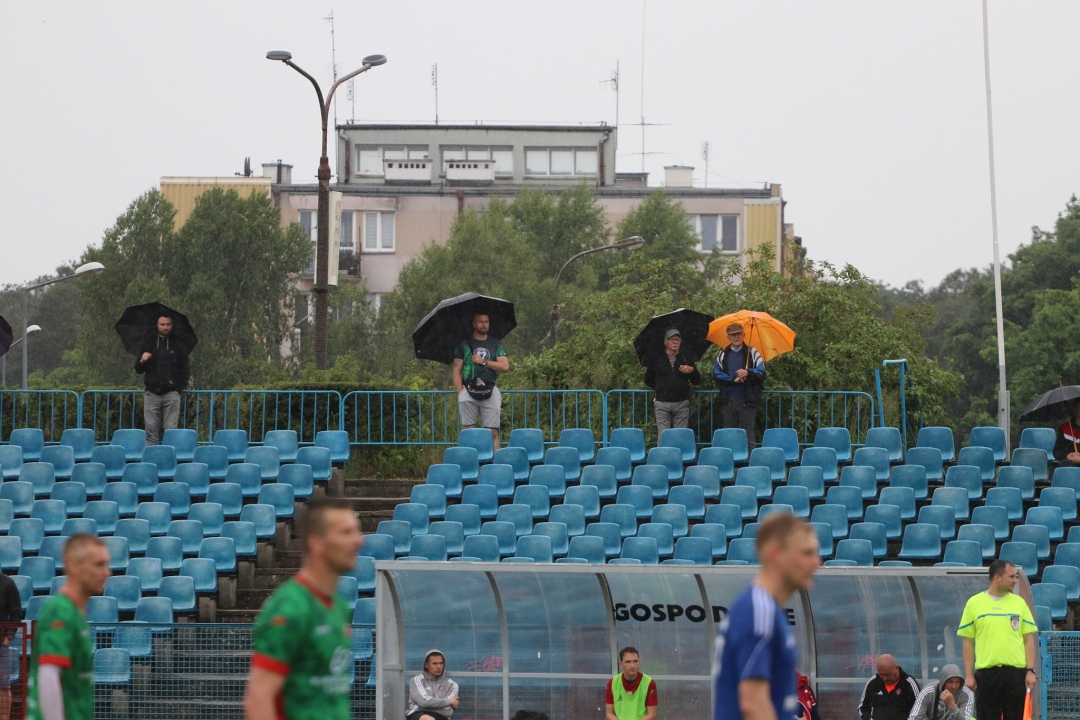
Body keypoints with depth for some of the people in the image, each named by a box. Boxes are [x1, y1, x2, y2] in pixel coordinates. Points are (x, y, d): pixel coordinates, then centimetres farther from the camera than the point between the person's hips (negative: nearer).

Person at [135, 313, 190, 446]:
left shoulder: (178, 346, 7)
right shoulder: (149, 344, 12)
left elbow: (185, 370, 8)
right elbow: (138, 370, 13)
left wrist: (179, 389, -3)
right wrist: (142, 361, -10)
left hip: (171, 394, -2)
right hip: (152, 394, 2)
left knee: (171, 430, -5)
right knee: (151, 430, -2)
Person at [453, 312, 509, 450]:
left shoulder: (496, 344, 13)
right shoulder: (464, 344, 9)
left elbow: (505, 366, 2)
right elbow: (457, 370, 5)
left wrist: (484, 362, -5)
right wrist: (460, 393, -5)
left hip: (490, 392, 1)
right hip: (469, 391, -1)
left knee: (493, 433, -3)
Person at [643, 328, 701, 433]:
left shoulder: (686, 359, 13)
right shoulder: (656, 359, 9)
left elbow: (697, 381, 14)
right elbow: (648, 380, 16)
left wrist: (692, 370, -5)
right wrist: (660, 388, 7)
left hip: (681, 404, 1)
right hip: (662, 403, -1)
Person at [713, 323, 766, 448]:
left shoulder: (752, 353, 7)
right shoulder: (723, 355, 13)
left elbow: (761, 373, -4)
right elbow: (716, 373, 1)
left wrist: (748, 373, -24)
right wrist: (733, 380, -12)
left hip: (747, 401, -3)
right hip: (729, 400, 3)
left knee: (749, 437, -5)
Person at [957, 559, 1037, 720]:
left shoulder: (1019, 602, 8)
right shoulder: (974, 603, 4)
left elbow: (1028, 640, 8)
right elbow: (968, 642, 5)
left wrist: (1030, 671, -2)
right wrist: (968, 675, 0)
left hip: (1016, 672, 1)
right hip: (986, 672, -1)